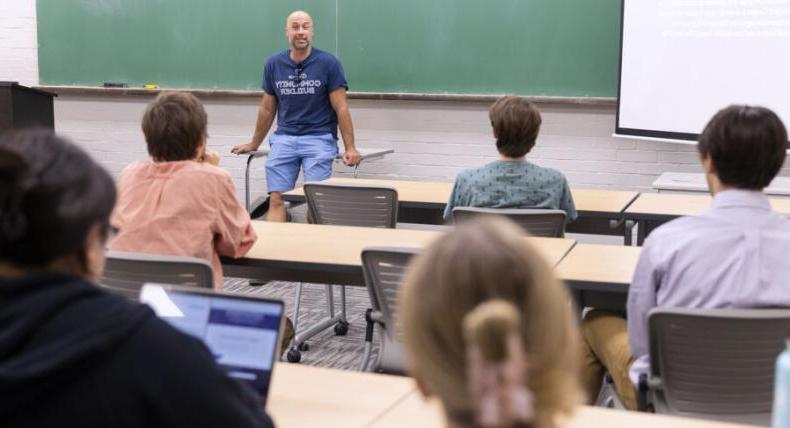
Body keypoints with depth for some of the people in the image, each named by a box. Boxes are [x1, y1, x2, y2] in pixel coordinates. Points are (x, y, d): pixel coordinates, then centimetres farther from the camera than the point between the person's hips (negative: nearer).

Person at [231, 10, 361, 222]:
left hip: (319, 137, -3)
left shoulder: (328, 63, -2)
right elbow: (267, 109, 18)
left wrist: (350, 148, -8)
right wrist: (254, 145, 24)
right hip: (284, 138, 3)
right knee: (276, 199, -10)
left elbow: (341, 108, -2)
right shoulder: (273, 64, 7)